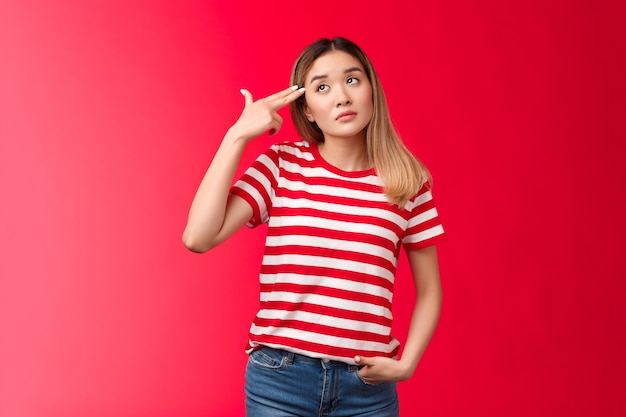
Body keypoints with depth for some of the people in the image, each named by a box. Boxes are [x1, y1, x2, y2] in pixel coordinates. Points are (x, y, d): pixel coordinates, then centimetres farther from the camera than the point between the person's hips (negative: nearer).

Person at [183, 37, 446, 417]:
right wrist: (238, 135, -13)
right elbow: (198, 238, -15)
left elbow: (429, 291, 9)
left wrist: (405, 365, -4)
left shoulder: (407, 181, 0)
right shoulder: (282, 165, -2)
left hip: (368, 386, 1)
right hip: (281, 378, -1)